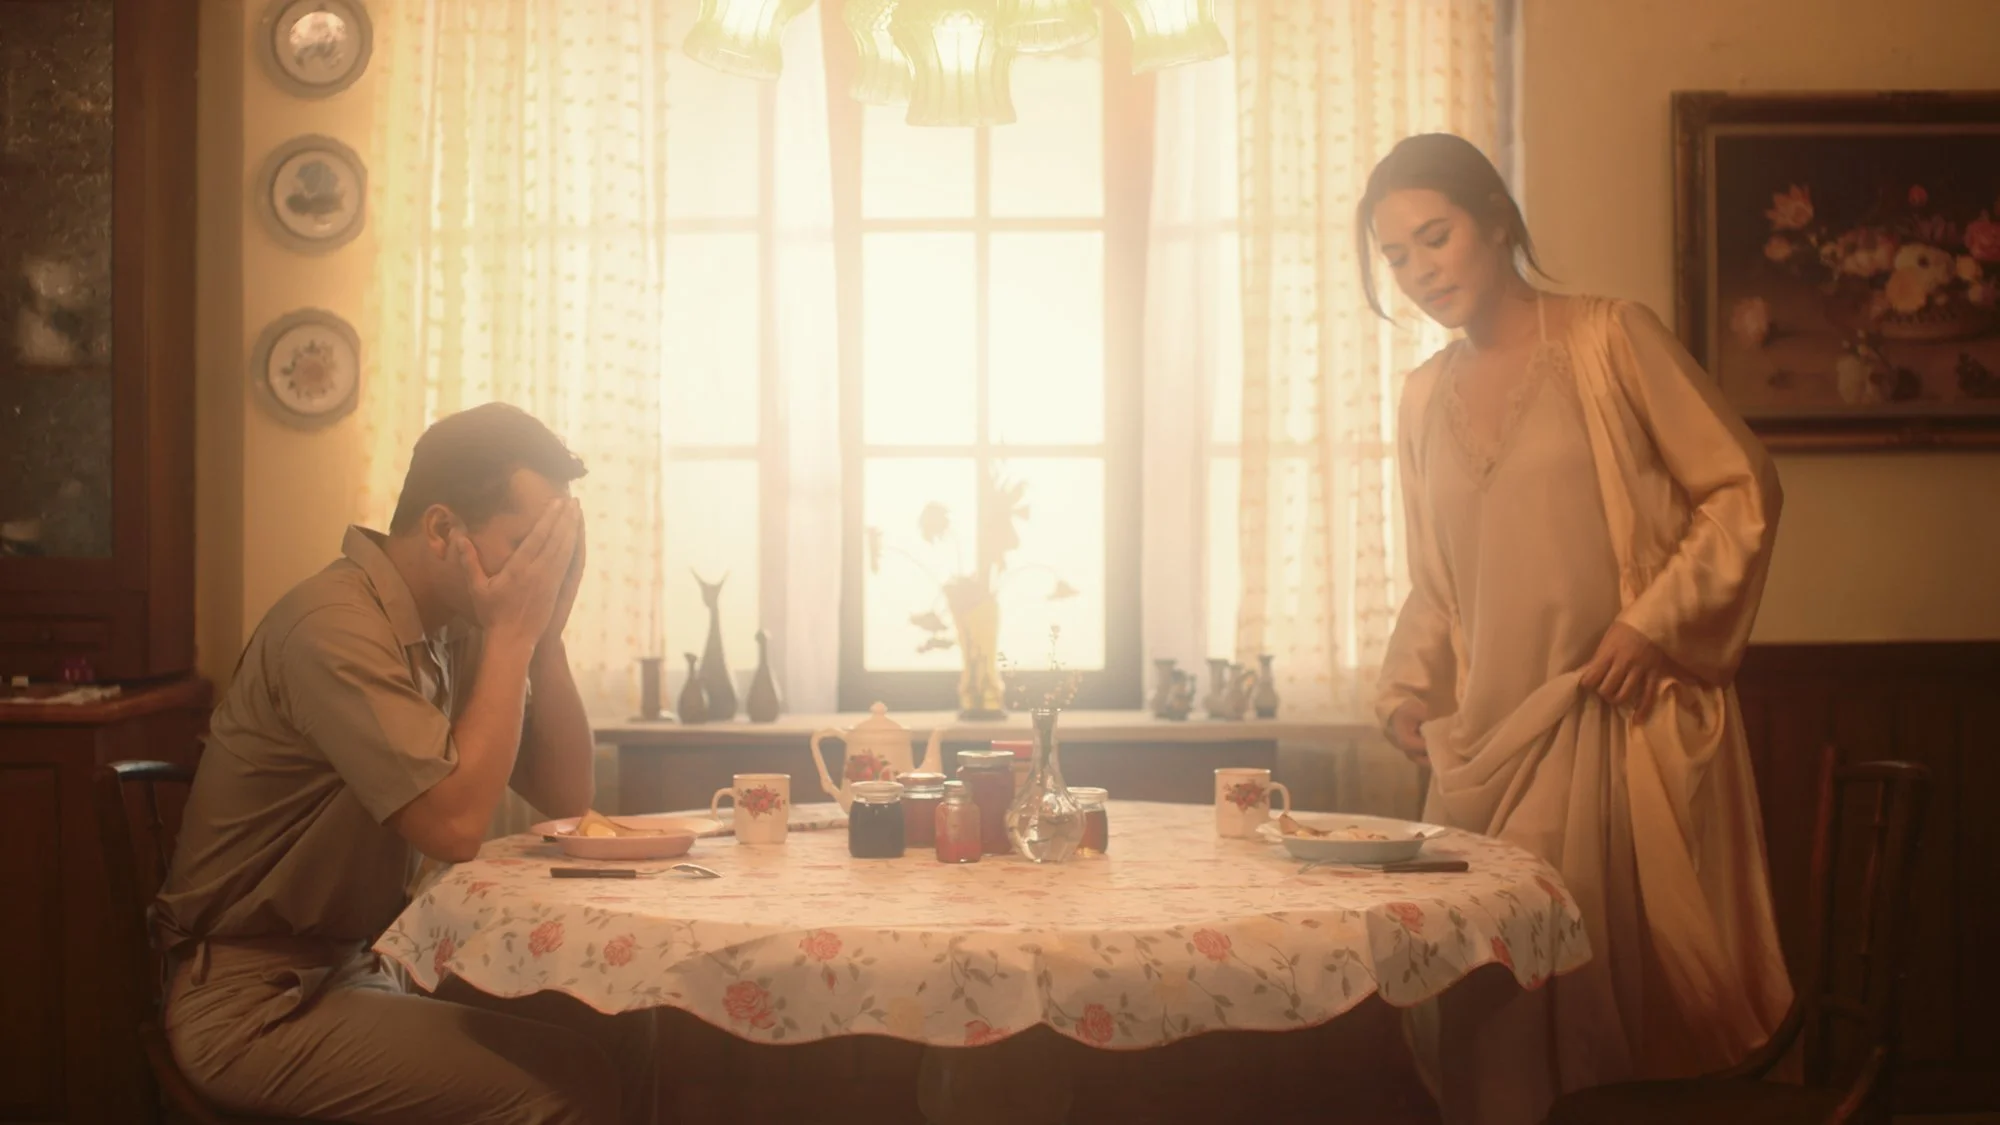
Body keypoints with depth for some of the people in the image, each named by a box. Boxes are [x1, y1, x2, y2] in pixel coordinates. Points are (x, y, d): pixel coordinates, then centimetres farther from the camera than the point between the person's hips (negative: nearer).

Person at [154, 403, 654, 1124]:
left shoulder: (454, 627, 4)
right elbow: (456, 823, -28)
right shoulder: (337, 625, -21)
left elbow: (568, 799, 4)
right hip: (256, 1004, -8)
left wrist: (543, 636, -7)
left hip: (358, 970, 8)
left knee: (617, 1034, -3)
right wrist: (511, 635, -20)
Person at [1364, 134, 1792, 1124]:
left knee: (1634, 987, -4)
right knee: (1491, 1019, 3)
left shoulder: (1610, 339, -2)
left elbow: (1742, 492, -2)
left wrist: (1655, 619, -12)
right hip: (1490, 735, 5)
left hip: (1620, 719, -4)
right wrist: (1406, 690, 7)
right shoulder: (1424, 398, 14)